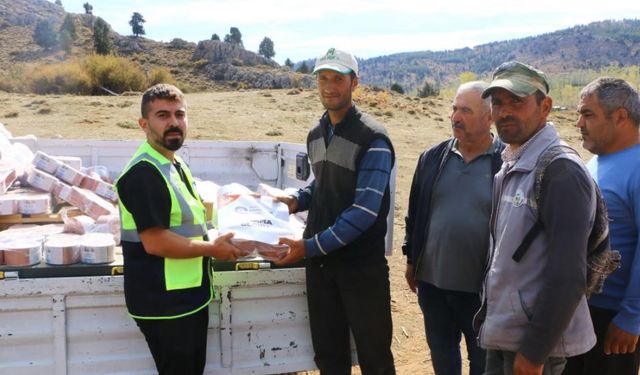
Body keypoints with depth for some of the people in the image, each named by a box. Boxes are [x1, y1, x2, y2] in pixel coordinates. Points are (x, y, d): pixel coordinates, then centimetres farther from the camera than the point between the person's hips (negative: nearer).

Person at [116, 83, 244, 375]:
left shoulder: (176, 164, 12)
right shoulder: (143, 173, -21)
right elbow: (156, 242, -26)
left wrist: (214, 241, 9)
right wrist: (213, 249, -15)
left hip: (189, 296, 10)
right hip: (164, 303, -10)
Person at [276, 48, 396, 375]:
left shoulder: (372, 138, -14)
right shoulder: (316, 134, 10)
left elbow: (365, 211, -20)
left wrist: (311, 246, -22)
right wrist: (296, 201, 4)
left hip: (362, 265, -6)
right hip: (319, 262, 6)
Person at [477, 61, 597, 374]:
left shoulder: (561, 171, -18)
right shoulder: (509, 168, 10)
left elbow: (568, 276, -22)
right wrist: (488, 318, 15)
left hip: (534, 341, -8)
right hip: (502, 335, 8)